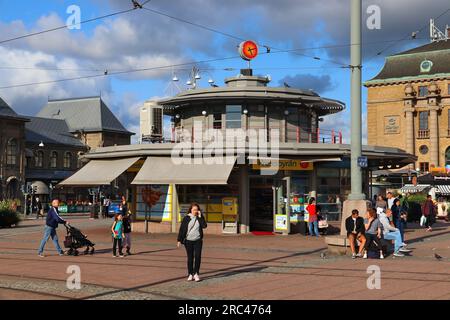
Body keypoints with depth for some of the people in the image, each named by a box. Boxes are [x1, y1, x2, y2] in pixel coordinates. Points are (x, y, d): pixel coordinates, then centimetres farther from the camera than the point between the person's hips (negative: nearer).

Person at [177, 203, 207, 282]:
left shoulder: (199, 218, 4)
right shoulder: (186, 218, 1)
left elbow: (204, 226, -13)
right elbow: (181, 229, 1)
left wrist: (200, 216, -13)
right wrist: (179, 240, -4)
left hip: (198, 240, 0)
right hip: (188, 241, 0)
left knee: (198, 256, -9)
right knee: (190, 258, 5)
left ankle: (196, 273, -1)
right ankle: (190, 274, 13)